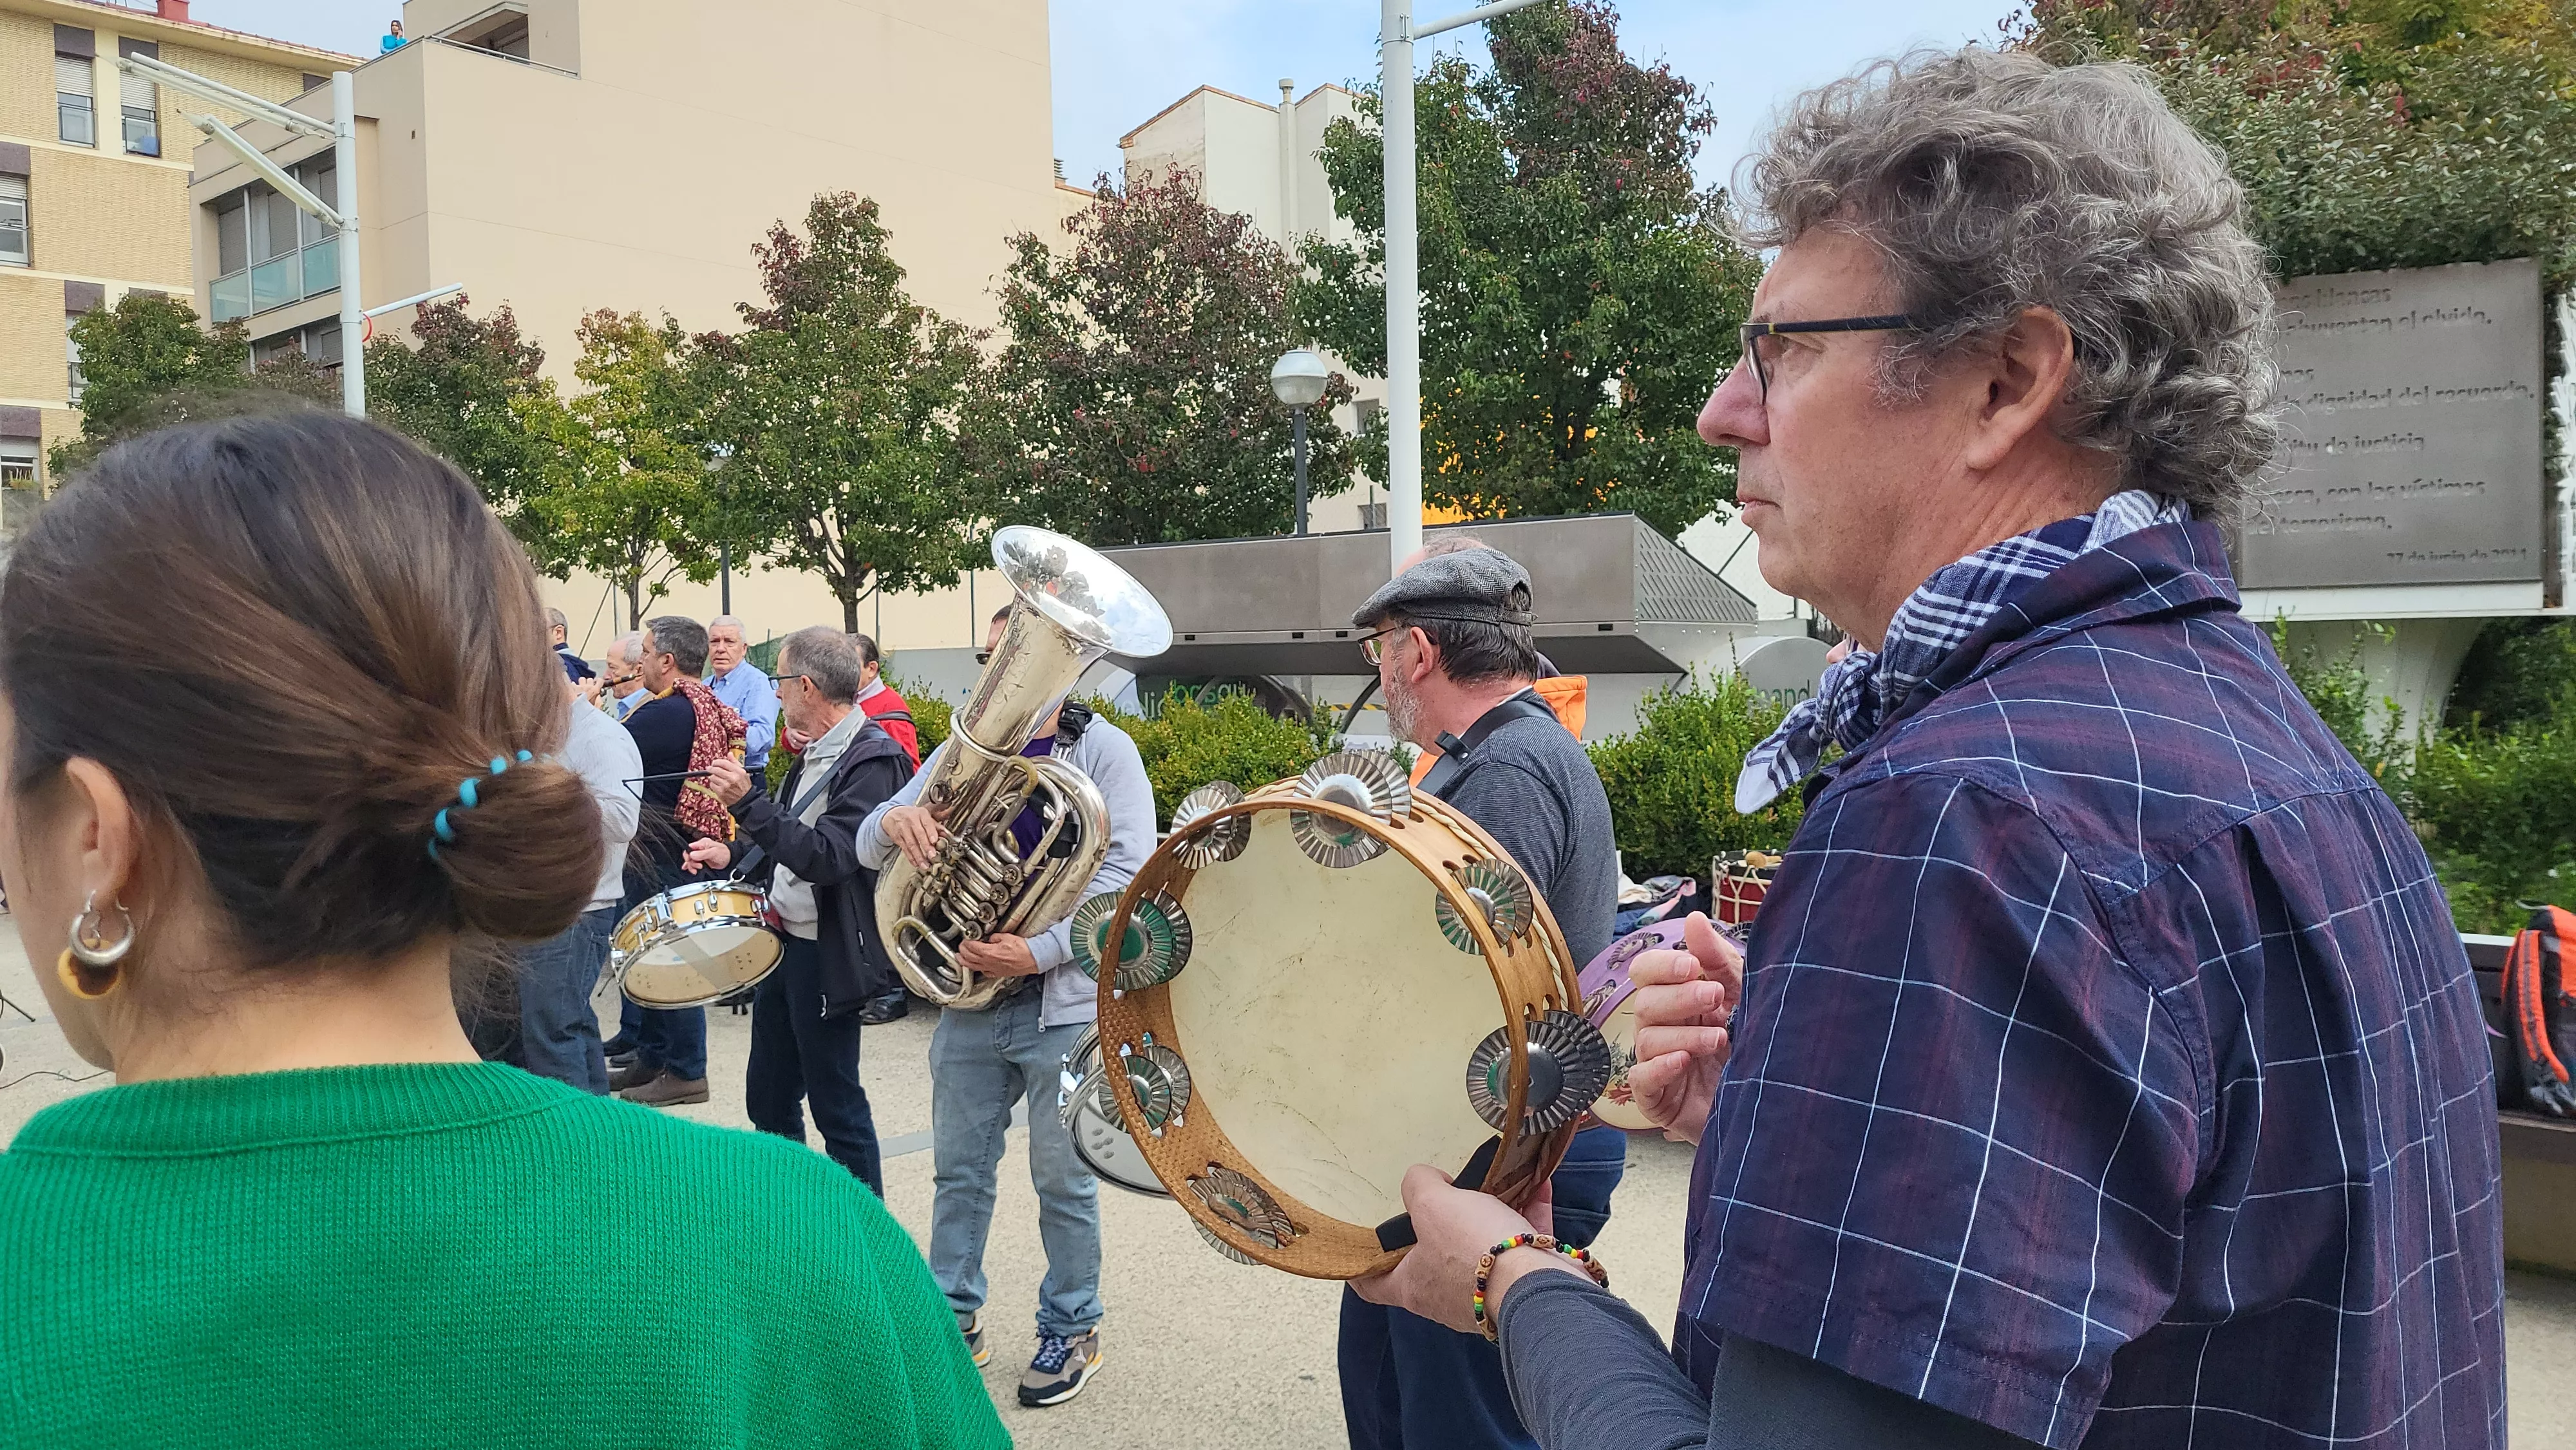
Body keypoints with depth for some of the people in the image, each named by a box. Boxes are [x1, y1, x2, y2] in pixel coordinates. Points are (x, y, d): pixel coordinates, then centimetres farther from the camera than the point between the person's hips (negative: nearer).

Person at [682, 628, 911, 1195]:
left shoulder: (873, 760, -19)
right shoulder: (814, 754, 12)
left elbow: (827, 857, -28)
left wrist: (747, 803, -33)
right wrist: (734, 856, 10)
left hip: (827, 956, -9)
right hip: (784, 941, 9)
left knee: (835, 1103, 2)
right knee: (768, 1099, 16)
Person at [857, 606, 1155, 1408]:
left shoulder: (1103, 752, -6)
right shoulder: (963, 749, 8)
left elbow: (1128, 873, -16)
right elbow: (870, 852, 4)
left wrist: (1041, 951, -25)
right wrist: (895, 819, -20)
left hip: (1064, 1006, -4)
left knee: (1063, 1180, 6)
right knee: (958, 1170, 14)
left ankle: (1071, 1328, 23)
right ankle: (954, 1314, 31)